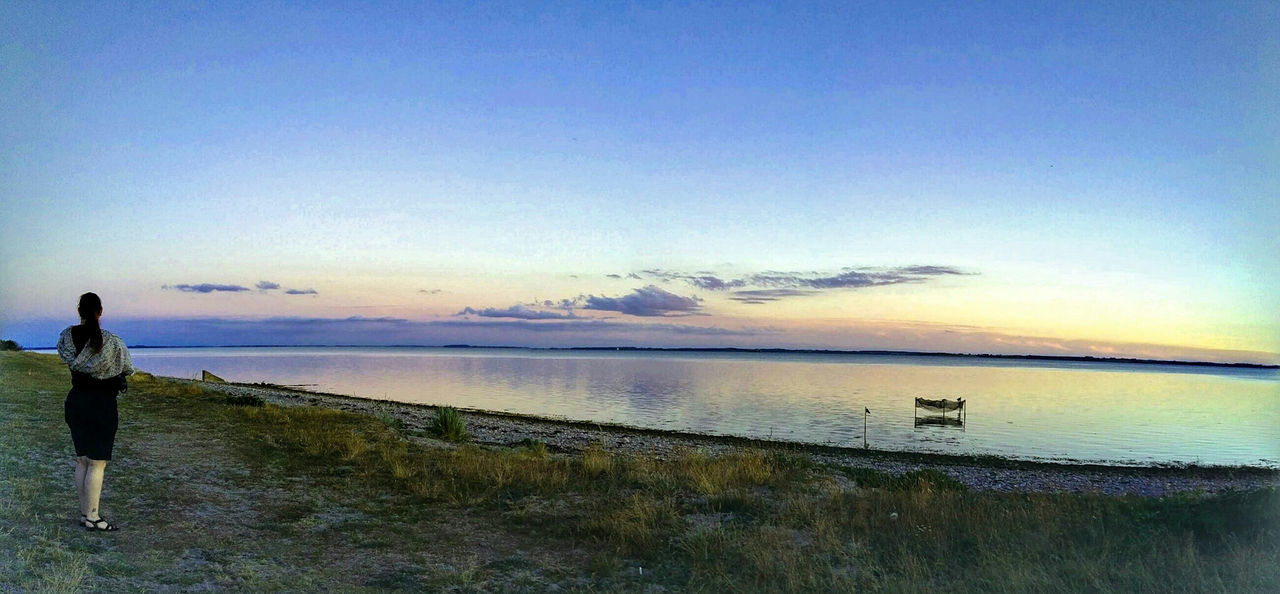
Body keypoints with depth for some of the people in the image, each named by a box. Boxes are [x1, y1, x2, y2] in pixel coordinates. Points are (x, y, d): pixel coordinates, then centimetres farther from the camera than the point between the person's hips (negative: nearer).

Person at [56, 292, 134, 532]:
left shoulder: (66, 337, -1)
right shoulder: (112, 342, -16)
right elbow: (128, 369, -2)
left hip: (75, 401, 6)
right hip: (101, 404, -6)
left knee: (82, 460, 15)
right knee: (97, 463, 0)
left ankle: (85, 513, 22)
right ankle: (92, 518, 3)